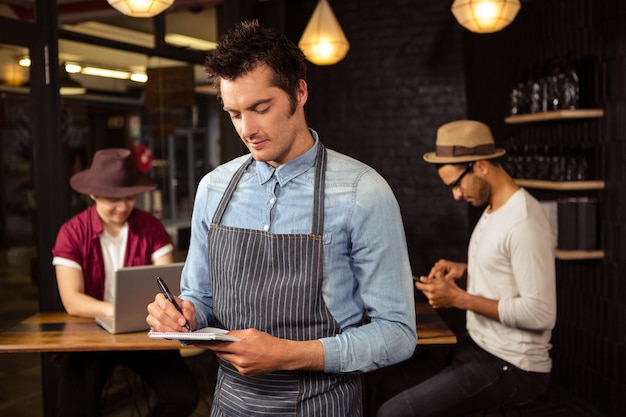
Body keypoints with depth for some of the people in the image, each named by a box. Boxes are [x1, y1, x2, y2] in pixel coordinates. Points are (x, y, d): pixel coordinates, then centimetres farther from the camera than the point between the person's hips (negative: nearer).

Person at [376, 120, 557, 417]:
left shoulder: (524, 221, -22)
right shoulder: (493, 209, 9)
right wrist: (465, 270, 3)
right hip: (477, 346, 9)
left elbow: (540, 313, -25)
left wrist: (460, 299, -21)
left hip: (512, 368, -9)